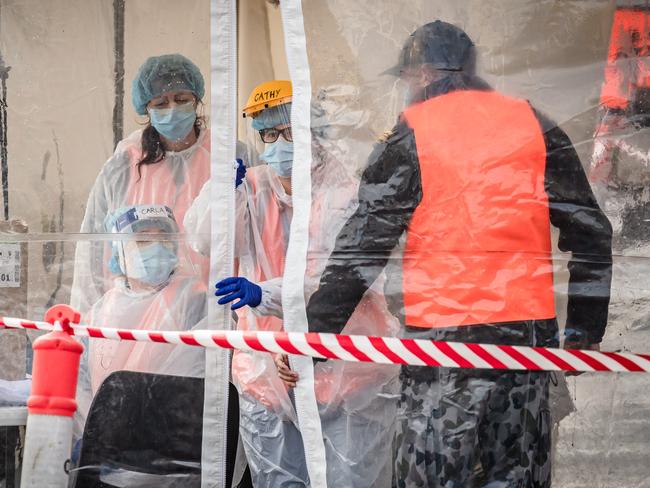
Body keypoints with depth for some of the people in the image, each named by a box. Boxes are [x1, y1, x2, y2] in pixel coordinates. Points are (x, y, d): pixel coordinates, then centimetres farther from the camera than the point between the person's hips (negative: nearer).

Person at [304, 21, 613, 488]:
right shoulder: (534, 124, 8)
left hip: (446, 340, -4)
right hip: (532, 333, 4)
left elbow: (363, 246, -6)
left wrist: (313, 337, -2)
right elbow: (591, 232, 8)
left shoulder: (410, 135, -3)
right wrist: (584, 332, 14)